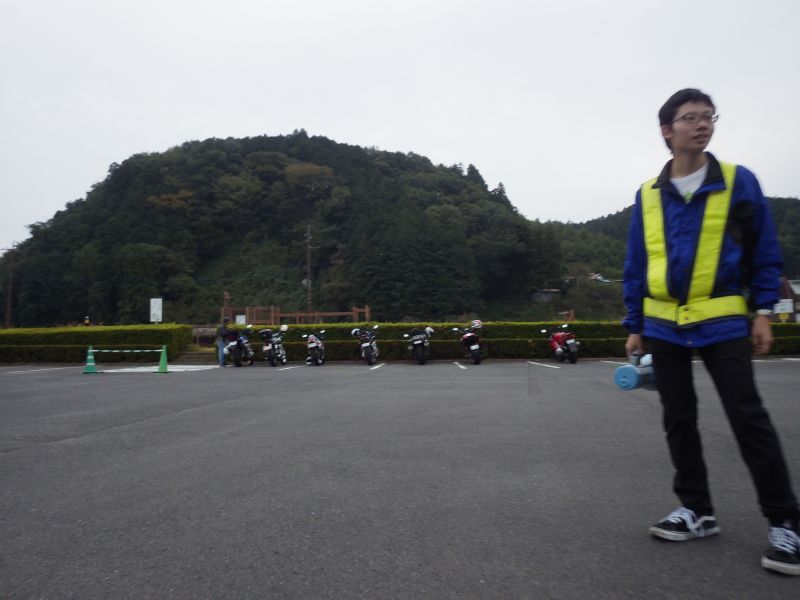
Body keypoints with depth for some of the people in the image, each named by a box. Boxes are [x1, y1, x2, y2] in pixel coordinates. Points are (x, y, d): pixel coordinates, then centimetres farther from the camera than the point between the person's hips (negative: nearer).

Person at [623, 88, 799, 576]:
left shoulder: (740, 182, 0)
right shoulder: (648, 195, 6)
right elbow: (636, 267, 8)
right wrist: (635, 326, 6)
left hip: (721, 321, -3)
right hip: (664, 325, 3)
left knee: (749, 418, -2)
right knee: (678, 420, 9)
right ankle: (697, 510, 23)